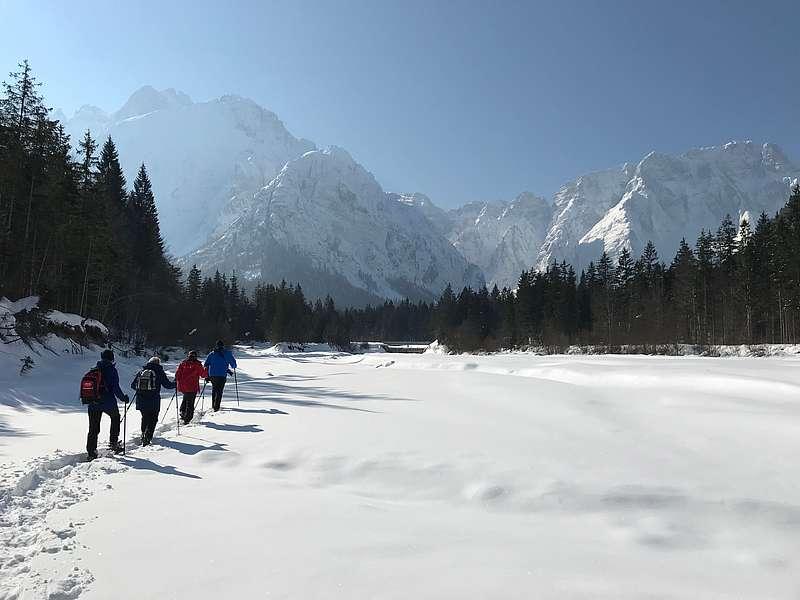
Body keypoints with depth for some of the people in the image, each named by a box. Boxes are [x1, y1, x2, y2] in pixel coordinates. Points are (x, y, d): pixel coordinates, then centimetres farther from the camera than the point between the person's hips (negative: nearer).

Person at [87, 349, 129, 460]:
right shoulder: (111, 370, -9)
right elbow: (115, 388, -14)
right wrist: (123, 398, -1)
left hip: (93, 404, 4)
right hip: (108, 402, -4)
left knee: (93, 428, 8)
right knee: (115, 418, 24)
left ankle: (91, 452, 6)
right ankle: (113, 442, 23)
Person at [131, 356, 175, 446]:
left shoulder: (141, 371, 9)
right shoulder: (159, 372, -3)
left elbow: (133, 385, 14)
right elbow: (167, 384, -4)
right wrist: (175, 384, 16)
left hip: (141, 401, 4)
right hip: (153, 402, -4)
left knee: (145, 417, 24)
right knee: (153, 420, 7)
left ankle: (143, 435, 33)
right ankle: (147, 439, -3)